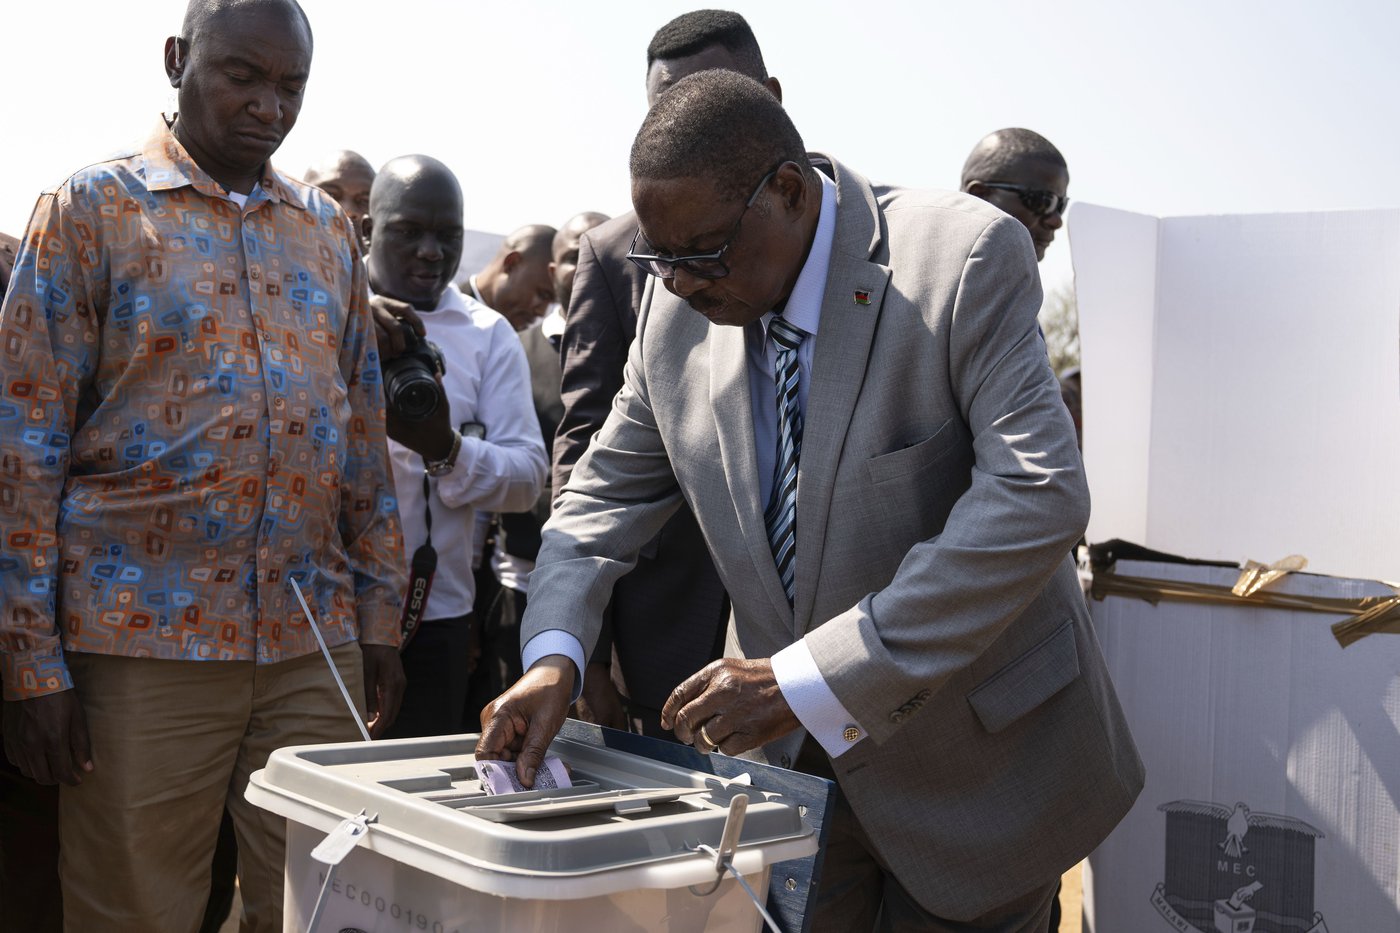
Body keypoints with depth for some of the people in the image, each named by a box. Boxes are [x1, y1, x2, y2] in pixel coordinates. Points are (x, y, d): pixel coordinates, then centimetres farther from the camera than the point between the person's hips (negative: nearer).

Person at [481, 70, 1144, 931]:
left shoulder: (967, 257, -21)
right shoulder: (678, 312, -4)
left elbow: (1040, 497, -30)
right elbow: (611, 491, 7)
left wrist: (813, 679, -32)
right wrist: (553, 655, -12)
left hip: (971, 759, -4)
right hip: (793, 751, 4)